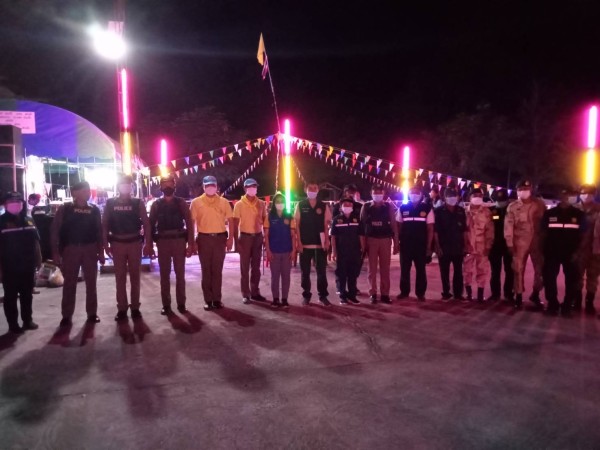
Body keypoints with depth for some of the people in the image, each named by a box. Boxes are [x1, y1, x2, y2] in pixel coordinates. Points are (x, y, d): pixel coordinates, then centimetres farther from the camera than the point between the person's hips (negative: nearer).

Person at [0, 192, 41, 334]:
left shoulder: (28, 220, 7)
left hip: (28, 265, 4)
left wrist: (38, 258, 10)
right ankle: (13, 324, 13)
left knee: (27, 295, 14)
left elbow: (35, 241, 13)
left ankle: (28, 320, 26)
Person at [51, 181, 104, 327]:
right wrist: (56, 252, -7)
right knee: (69, 283, 4)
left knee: (91, 282, 6)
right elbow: (55, 231, -2)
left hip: (90, 249, 2)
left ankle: (92, 313, 16)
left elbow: (99, 231, 8)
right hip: (70, 249, -2)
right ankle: (66, 315, 12)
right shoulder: (64, 209, -1)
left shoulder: (94, 210, 6)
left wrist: (101, 252, 4)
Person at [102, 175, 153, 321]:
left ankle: (135, 307, 15)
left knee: (135, 276, 6)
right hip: (117, 243, 1)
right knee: (120, 277, 5)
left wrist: (148, 243, -7)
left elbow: (146, 224, 0)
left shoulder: (138, 203, 2)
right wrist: (105, 244, -3)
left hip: (135, 243, 0)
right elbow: (104, 225, 4)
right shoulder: (110, 203, 4)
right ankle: (122, 308, 13)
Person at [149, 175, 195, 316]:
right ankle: (166, 305, 12)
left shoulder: (181, 202, 4)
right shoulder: (156, 204, 7)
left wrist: (190, 244, -5)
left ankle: (181, 304, 12)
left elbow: (189, 223, 1)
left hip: (179, 240, -1)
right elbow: (151, 224, 6)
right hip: (163, 241, 1)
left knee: (180, 274, 4)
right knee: (164, 274, 5)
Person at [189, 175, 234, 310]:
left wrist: (230, 238, -1)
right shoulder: (196, 202, 1)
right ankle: (208, 300, 13)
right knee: (206, 270, 6)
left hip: (220, 238, 1)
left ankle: (217, 299, 15)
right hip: (204, 239, -1)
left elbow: (231, 221, 6)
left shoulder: (223, 202, 4)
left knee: (217, 270, 7)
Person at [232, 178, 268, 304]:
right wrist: (236, 241, -11)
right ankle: (245, 294, 9)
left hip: (258, 237, 3)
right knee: (245, 267, 3)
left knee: (256, 267, 10)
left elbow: (265, 221, 11)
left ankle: (255, 292, 20)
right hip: (245, 237, -3)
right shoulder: (239, 204, -4)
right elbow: (235, 224, -5)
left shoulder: (261, 204, 4)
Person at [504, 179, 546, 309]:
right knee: (519, 270, 4)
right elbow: (508, 226, -2)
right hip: (520, 243, -1)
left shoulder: (539, 204, 2)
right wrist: (510, 243, -7)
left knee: (540, 269, 6)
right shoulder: (512, 207, 1)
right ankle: (518, 297, 14)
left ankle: (535, 294, 25)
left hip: (537, 241, 1)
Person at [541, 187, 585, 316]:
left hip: (571, 253, 0)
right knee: (549, 278, -3)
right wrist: (544, 251, -2)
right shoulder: (549, 213, 4)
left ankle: (567, 306, 15)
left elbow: (583, 235, 5)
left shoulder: (579, 214, 4)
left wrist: (577, 252, -5)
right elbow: (543, 233, 6)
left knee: (571, 280, 4)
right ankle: (552, 305, 10)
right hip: (552, 253, 0)